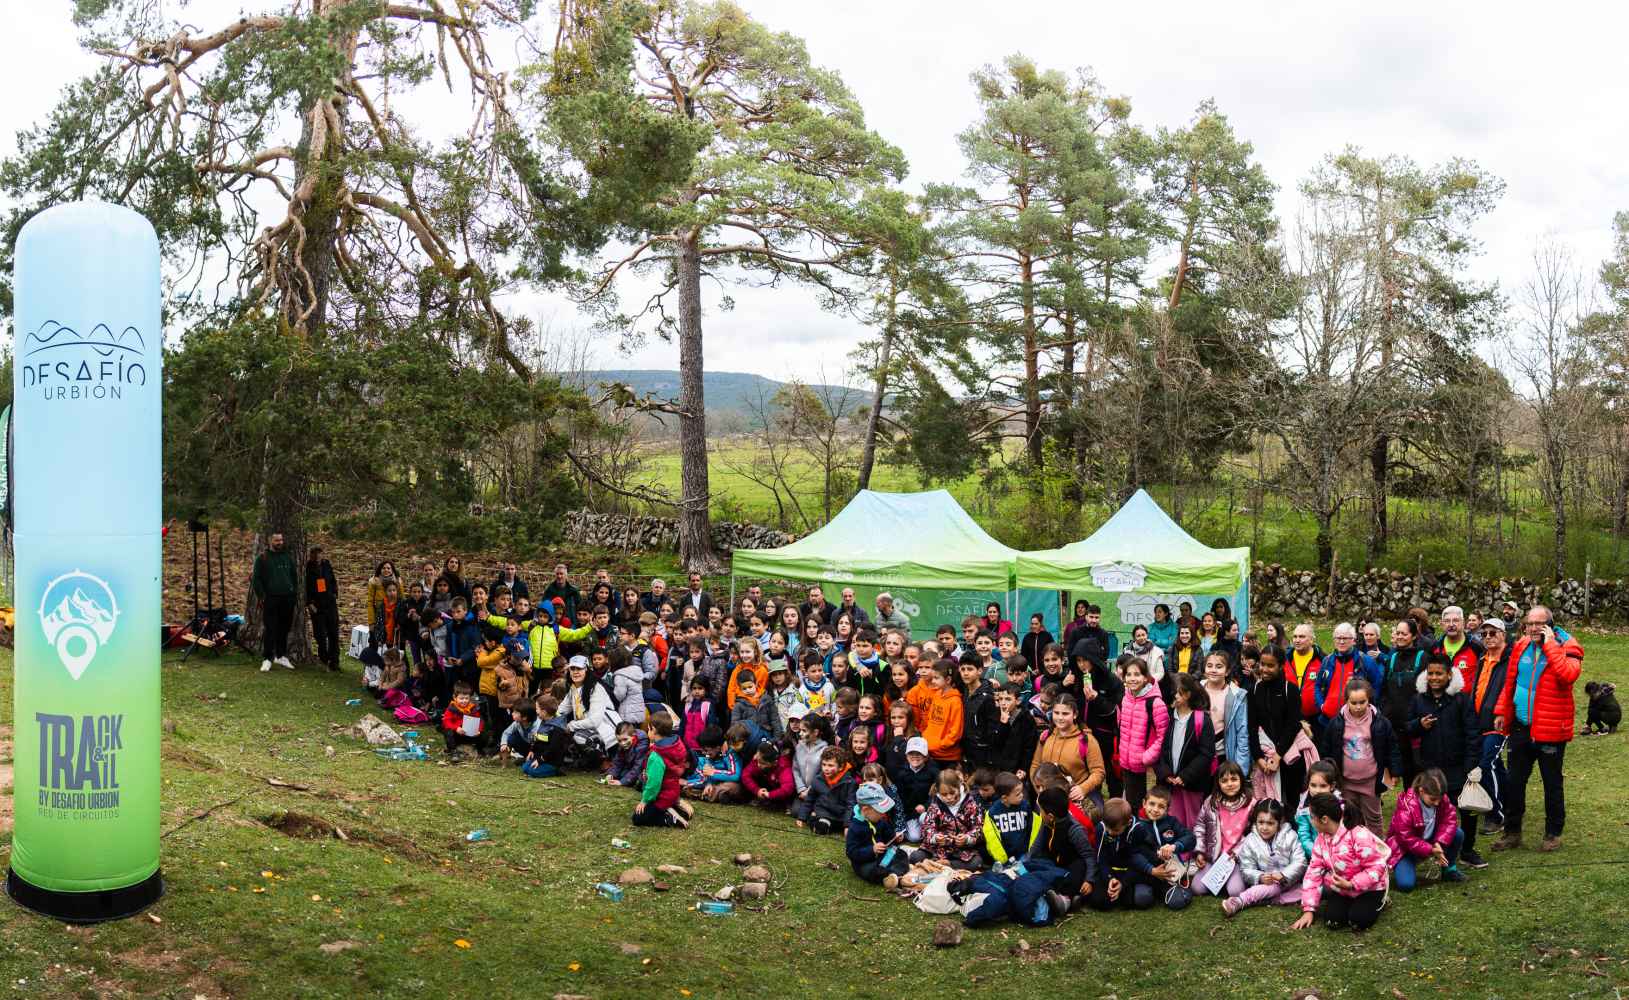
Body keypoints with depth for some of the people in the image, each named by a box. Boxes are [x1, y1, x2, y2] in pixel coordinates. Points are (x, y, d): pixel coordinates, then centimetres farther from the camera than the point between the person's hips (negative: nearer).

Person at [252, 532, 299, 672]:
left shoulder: (287, 557, 12)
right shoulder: (262, 558, 0)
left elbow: (294, 576, 18)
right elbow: (257, 579, -2)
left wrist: (295, 592, 10)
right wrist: (261, 596, -9)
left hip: (287, 599, 4)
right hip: (270, 599, -4)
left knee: (284, 629, 9)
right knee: (270, 630, -5)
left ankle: (281, 656, 19)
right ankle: (267, 659, -1)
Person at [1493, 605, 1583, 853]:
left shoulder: (1566, 647, -9)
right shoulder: (1521, 646, 6)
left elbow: (1569, 675, -30)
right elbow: (1510, 682, 14)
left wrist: (1549, 644, -23)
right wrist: (1502, 711, 9)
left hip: (1551, 729, -5)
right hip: (1521, 727, 5)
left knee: (1552, 782, 8)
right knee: (1514, 781, 10)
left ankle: (1553, 833, 23)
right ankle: (1512, 832, 21)